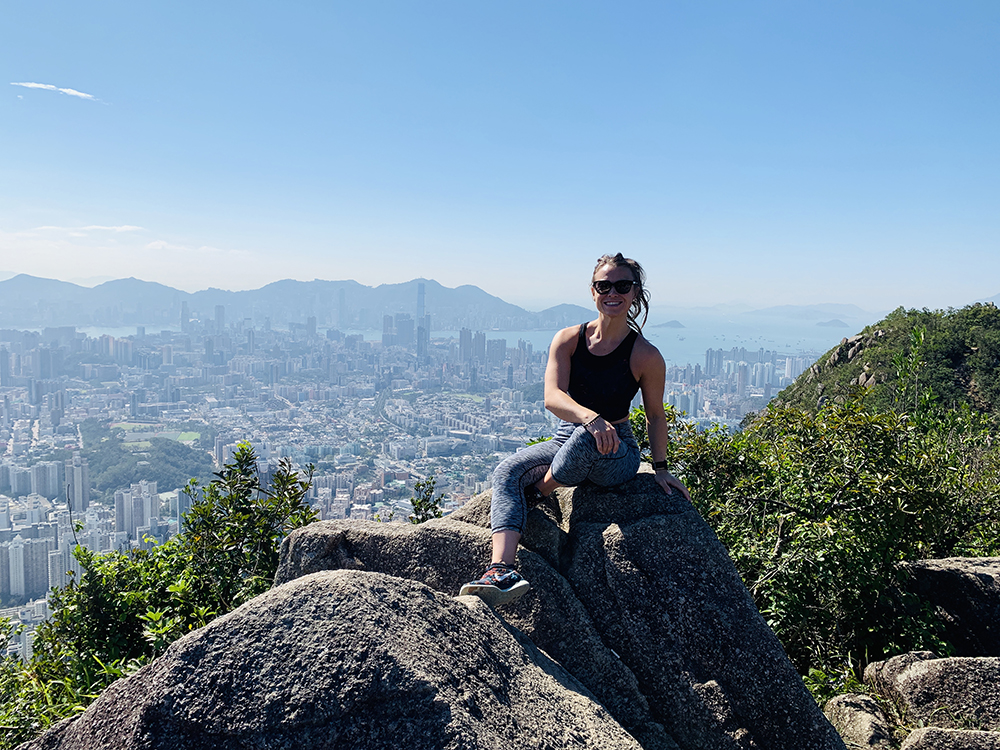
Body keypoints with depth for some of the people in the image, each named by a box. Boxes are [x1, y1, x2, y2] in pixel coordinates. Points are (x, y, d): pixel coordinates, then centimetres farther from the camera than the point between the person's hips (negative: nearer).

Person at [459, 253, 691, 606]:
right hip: (565, 441, 4)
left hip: (617, 454, -3)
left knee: (584, 440, -39)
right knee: (507, 472, -22)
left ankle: (539, 493, -8)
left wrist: (661, 469, 3)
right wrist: (590, 417, -36)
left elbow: (655, 416, 6)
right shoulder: (568, 340, -3)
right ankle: (502, 571, -38)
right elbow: (552, 397, -17)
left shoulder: (646, 357, -7)